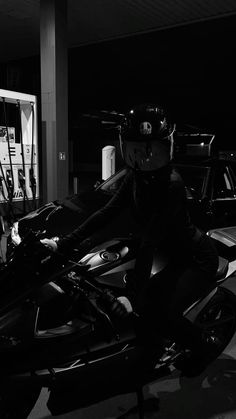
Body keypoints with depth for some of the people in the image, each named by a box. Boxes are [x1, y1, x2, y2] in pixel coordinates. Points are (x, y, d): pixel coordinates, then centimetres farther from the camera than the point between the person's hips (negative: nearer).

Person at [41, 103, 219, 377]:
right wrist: (62, 244, -11)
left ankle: (201, 344, 12)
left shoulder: (171, 184, -29)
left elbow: (150, 241, -34)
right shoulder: (136, 177, -5)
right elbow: (106, 213, -7)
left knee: (162, 313, -19)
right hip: (173, 255, 7)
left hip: (197, 260, -7)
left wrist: (134, 296, -34)